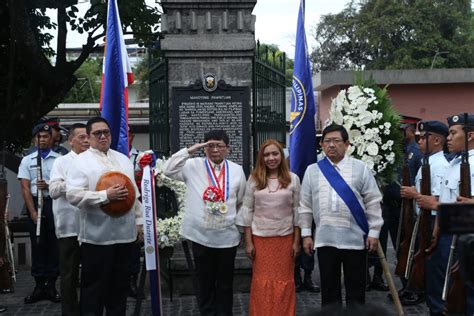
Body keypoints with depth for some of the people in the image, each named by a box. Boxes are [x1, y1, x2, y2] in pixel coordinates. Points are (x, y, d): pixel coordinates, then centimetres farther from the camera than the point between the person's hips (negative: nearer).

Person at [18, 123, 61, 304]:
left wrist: (49, 186, -15)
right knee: (37, 245, 5)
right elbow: (25, 188, 1)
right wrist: (33, 212, -7)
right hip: (35, 204, 1)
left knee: (54, 245, 3)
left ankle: (51, 285, 11)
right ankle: (39, 286, 12)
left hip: (55, 203, -1)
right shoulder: (27, 160, 7)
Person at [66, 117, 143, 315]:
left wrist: (139, 220, 13)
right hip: (97, 235, -5)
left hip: (125, 232, 6)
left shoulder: (123, 159, 15)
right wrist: (106, 196, -21)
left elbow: (134, 193, 18)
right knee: (94, 287, 2)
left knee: (120, 284, 14)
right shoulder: (81, 161, -4)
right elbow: (73, 195, -15)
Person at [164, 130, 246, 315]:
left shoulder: (236, 170, 4)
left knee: (225, 283, 12)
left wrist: (240, 226, 13)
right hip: (201, 235, -1)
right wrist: (190, 150, -13)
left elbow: (241, 203, 12)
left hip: (227, 236, 1)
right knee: (205, 282, 11)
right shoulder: (193, 166, 0)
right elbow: (169, 170, -11)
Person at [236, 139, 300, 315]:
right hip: (260, 238, 0)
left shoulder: (292, 179, 1)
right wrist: (248, 242, -1)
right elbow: (247, 210, 2)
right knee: (262, 282, 4)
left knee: (284, 282, 6)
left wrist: (297, 241, 0)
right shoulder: (254, 179, 1)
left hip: (285, 238, 0)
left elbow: (297, 211, 3)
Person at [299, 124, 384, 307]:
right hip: (325, 239, 2)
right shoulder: (312, 171, 6)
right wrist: (306, 234, 4)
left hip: (355, 238, -1)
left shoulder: (360, 169, 1)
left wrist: (374, 232, -4)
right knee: (328, 287, 9)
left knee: (355, 287, 6)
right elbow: (305, 206, 8)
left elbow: (373, 203, 0)